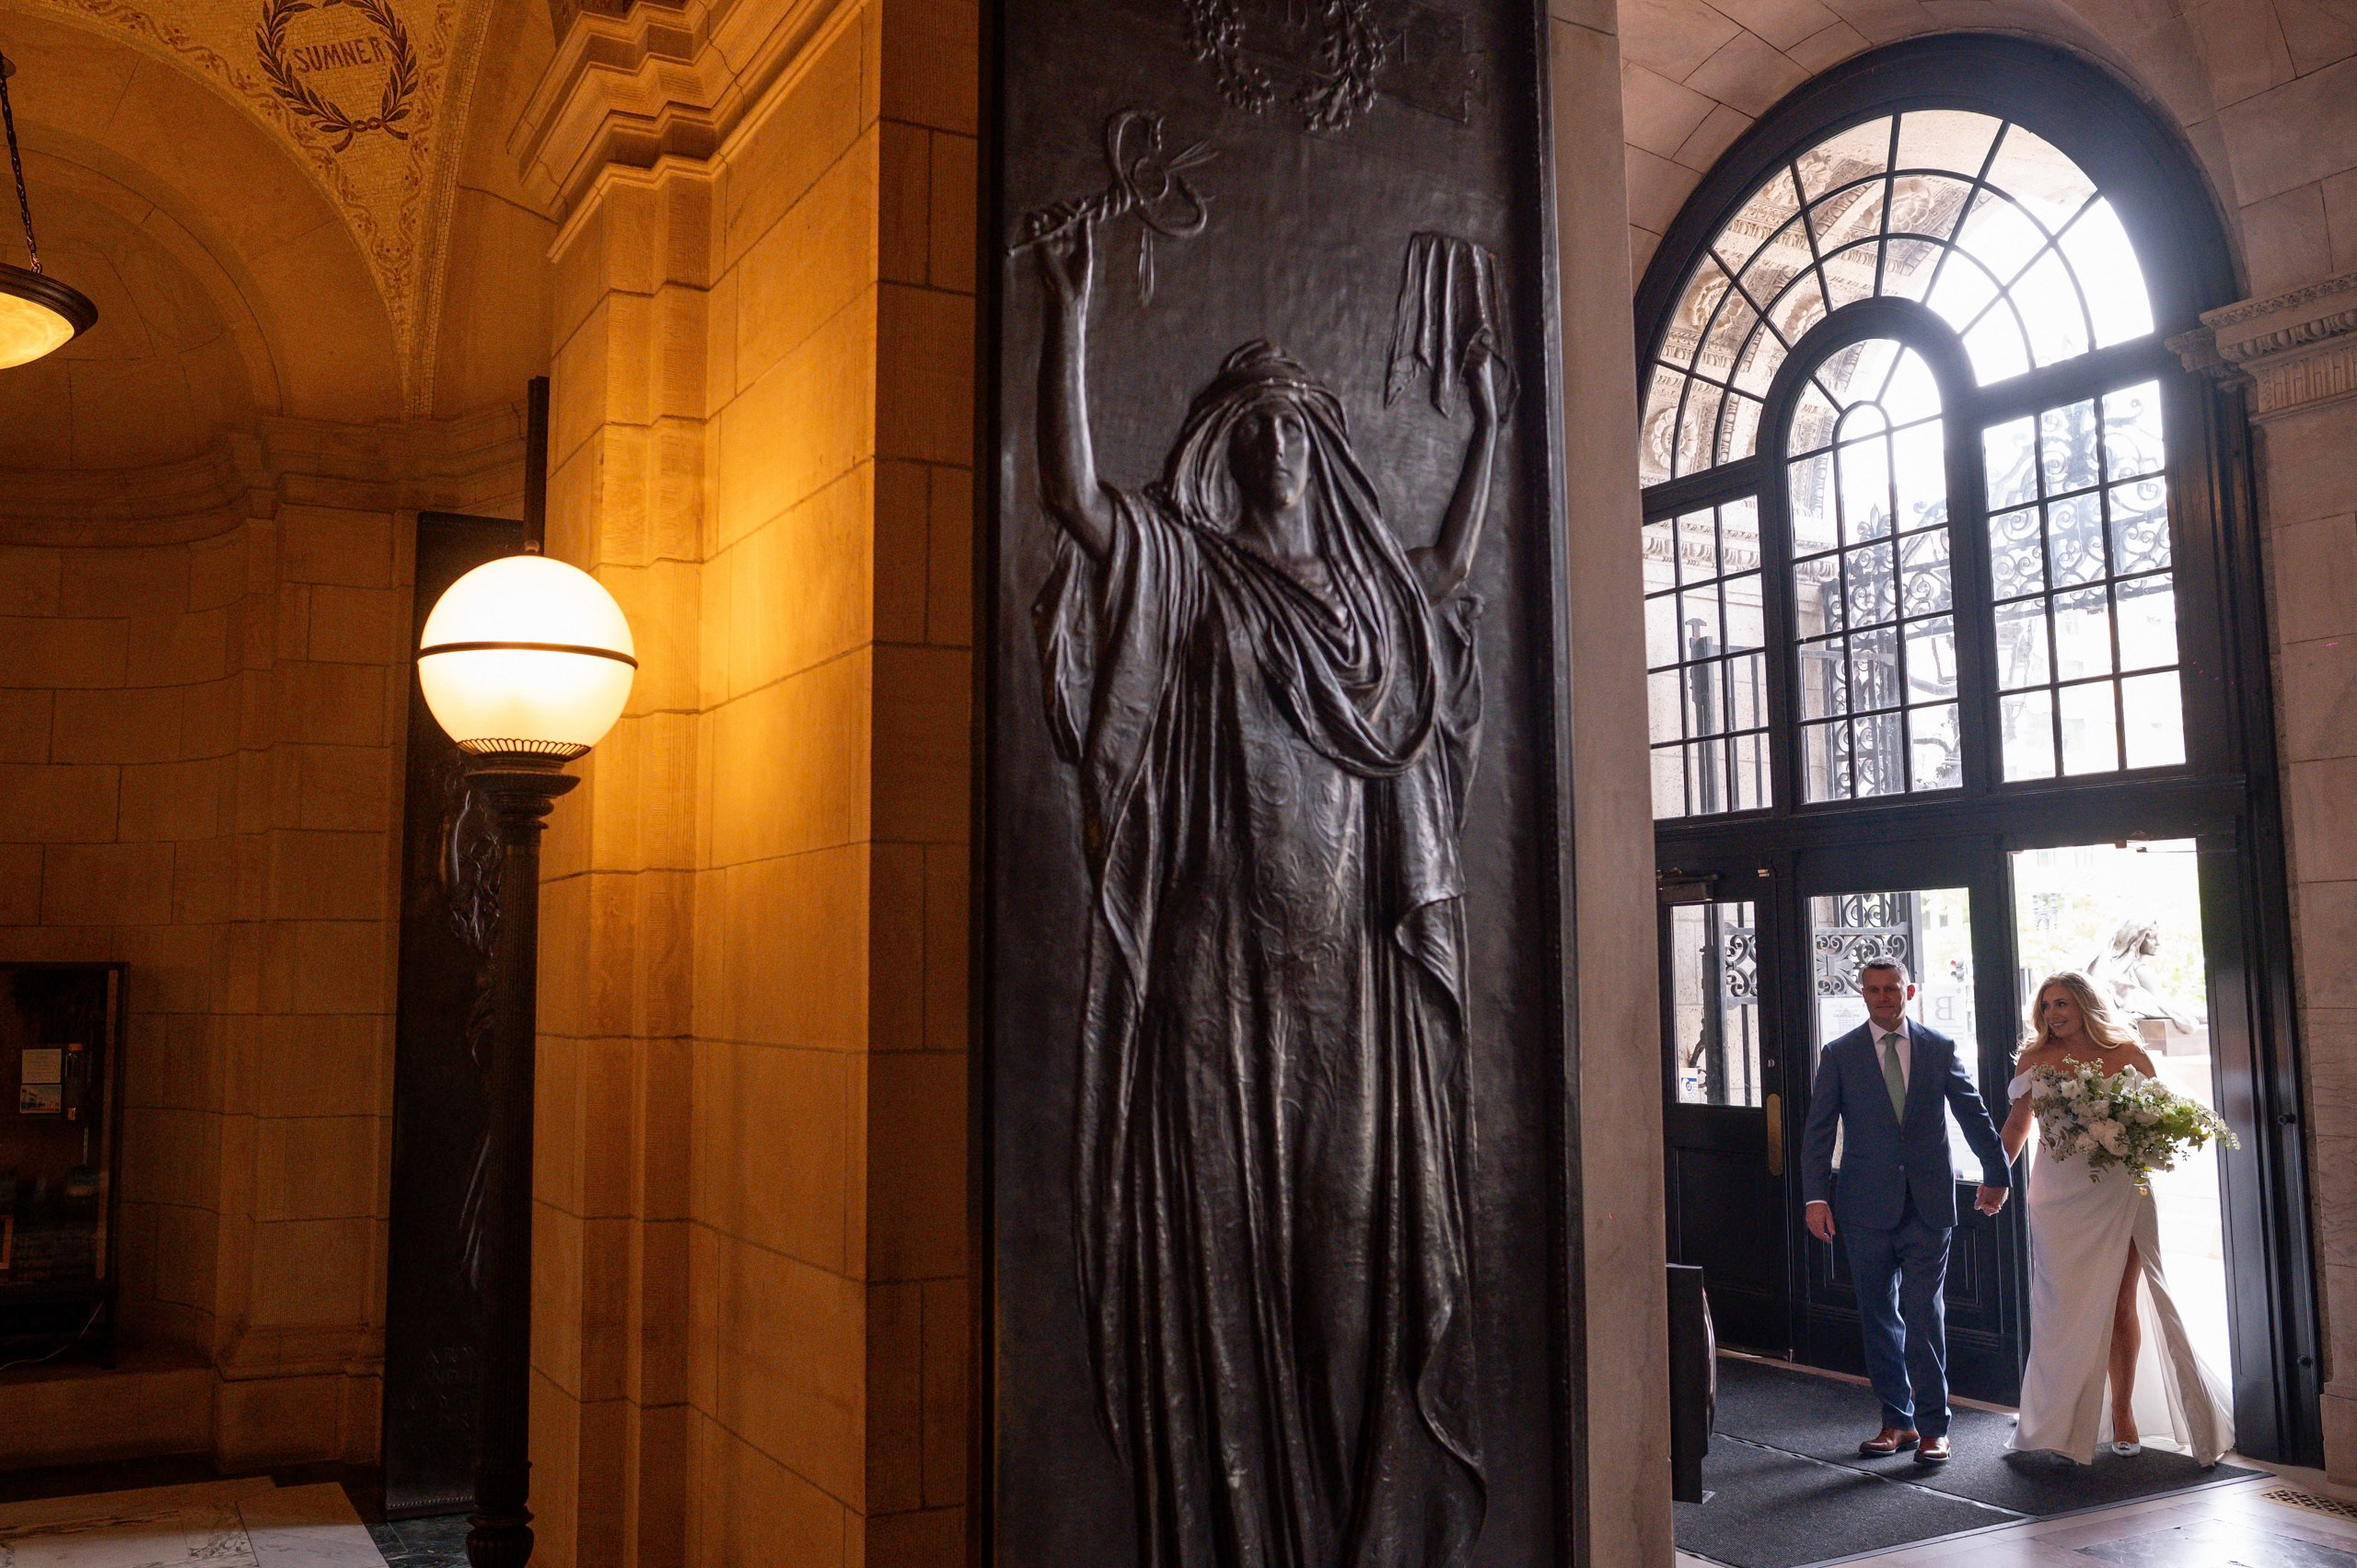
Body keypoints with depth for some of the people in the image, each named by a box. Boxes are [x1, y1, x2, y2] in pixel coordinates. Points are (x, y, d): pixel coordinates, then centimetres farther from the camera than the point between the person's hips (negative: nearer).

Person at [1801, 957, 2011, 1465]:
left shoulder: (1940, 1049, 5)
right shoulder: (1840, 1055, 3)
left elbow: (1974, 1115, 16)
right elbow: (1818, 1131, 1)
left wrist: (1996, 1175, 23)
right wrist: (1815, 1196, -7)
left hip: (1928, 1204, -1)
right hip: (1867, 1208, 1)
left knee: (1925, 1316, -4)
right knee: (1880, 1318, 8)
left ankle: (1932, 1426, 5)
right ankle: (1897, 1420, 19)